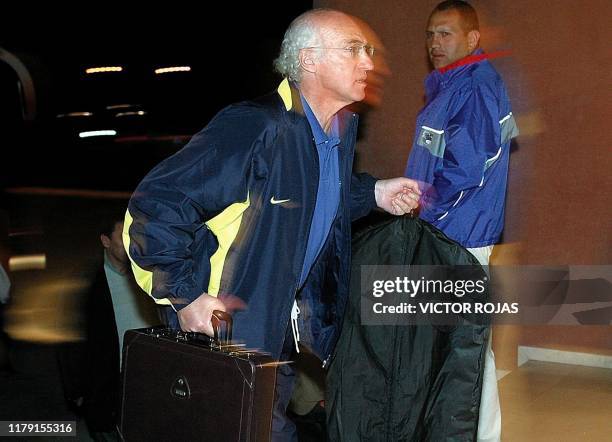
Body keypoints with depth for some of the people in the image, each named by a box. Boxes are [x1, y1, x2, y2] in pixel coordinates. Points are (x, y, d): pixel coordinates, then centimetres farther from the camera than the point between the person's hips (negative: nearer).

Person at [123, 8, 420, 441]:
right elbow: (155, 204, -25)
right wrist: (184, 296, -26)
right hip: (226, 325, -7)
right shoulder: (255, 127, -26)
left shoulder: (342, 127, 2)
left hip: (290, 323, 8)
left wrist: (375, 193, 3)